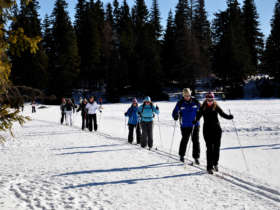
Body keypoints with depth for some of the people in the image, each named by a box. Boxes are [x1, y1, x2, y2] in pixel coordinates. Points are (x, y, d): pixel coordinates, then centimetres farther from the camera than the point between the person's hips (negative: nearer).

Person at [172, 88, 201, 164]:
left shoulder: (195, 102, 0)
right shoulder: (180, 103, -3)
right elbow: (175, 112, 3)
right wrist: (175, 116, -19)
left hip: (195, 124, 1)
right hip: (185, 126, -1)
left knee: (196, 141, -1)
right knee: (184, 140, 8)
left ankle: (196, 157, 6)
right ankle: (181, 155, 26)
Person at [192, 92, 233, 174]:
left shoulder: (216, 107, 3)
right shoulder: (203, 108, 0)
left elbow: (222, 114, 5)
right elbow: (198, 116, -4)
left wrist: (229, 117, -13)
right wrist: (195, 121, -23)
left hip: (216, 129, 2)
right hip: (207, 129, -1)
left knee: (216, 147, 2)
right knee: (209, 148, -6)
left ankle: (215, 163, 23)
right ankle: (209, 167, -2)